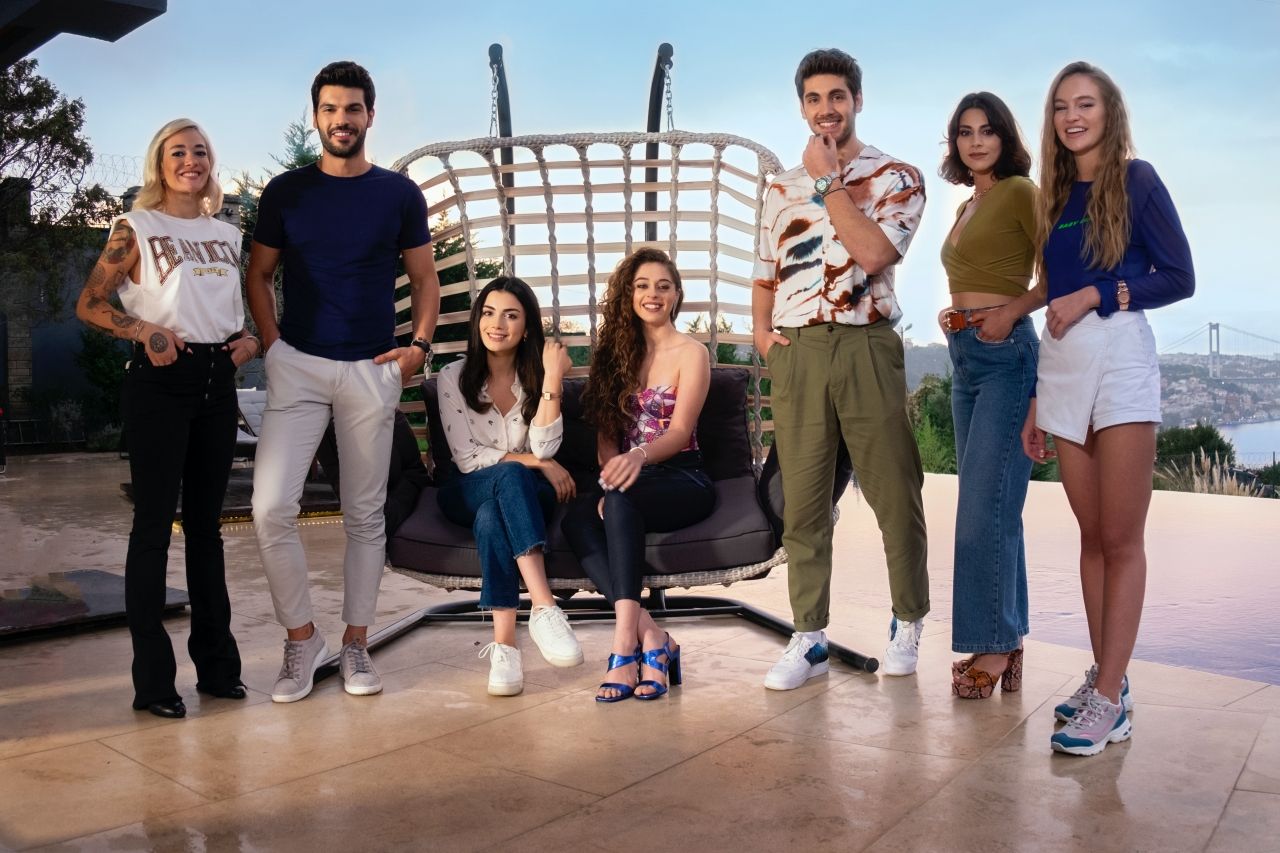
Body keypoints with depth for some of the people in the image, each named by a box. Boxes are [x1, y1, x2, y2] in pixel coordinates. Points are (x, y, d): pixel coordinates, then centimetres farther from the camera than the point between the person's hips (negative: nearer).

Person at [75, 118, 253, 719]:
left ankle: (216, 663, 19)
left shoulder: (227, 236, 14)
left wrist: (250, 338, 4)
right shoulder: (137, 228, 0)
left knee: (206, 523, 11)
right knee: (154, 523, -3)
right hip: (160, 380, -5)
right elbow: (88, 305, -2)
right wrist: (145, 331, -18)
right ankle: (153, 680, 4)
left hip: (218, 382, 5)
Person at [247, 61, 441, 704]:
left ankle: (356, 644, 19)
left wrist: (420, 345, -4)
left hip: (373, 370, 0)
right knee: (271, 508, -11)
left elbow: (424, 278, 10)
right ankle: (301, 638, 8)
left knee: (365, 515, 6)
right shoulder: (285, 192, 6)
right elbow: (258, 275, 11)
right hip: (297, 366, 0)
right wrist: (272, 342, -4)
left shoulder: (399, 194, 6)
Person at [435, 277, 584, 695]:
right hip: (467, 493, -1)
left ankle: (503, 644, -45)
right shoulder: (454, 376, -2)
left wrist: (551, 380, -22)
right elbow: (467, 457, -9)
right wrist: (535, 464, -17)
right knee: (511, 476, -37)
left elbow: (544, 449, -14)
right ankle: (544, 607, -49)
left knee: (491, 518, -36)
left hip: (524, 494, 1)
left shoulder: (536, 376, 1)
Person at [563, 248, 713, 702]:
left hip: (682, 480, -4)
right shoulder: (615, 353, 15)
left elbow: (679, 432, -12)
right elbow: (605, 434, 9)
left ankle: (625, 644, -42)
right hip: (630, 479, 4)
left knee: (622, 500, -38)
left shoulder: (691, 353, 1)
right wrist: (611, 479, -12)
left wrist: (640, 454, -34)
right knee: (576, 519, -31)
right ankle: (651, 635, -34)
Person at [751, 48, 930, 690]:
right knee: (802, 500, 3)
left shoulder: (896, 177, 5)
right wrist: (760, 329, 2)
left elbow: (872, 253, -13)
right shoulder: (781, 188, 18)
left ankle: (908, 622, 22)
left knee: (894, 493, 2)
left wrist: (827, 181, -6)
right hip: (795, 351, 3)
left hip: (865, 346, -3)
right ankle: (808, 639, 12)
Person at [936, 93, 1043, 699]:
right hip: (964, 355, 9)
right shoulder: (966, 206, 20)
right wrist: (953, 316, 8)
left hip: (1005, 354, -9)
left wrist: (1014, 309, -18)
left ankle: (992, 645, 0)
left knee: (984, 506, -10)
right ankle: (1007, 640, 18)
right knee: (991, 506, 10)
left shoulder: (1020, 192, -4)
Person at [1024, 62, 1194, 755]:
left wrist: (1095, 296, -12)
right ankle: (1104, 674, 16)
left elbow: (1178, 277, -2)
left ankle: (1110, 700, -2)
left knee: (1120, 539, -5)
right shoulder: (1054, 197, 16)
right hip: (1059, 368, 5)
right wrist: (1035, 401, 14)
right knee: (1091, 536, 8)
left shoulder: (1136, 180, 2)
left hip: (1120, 362, -5)